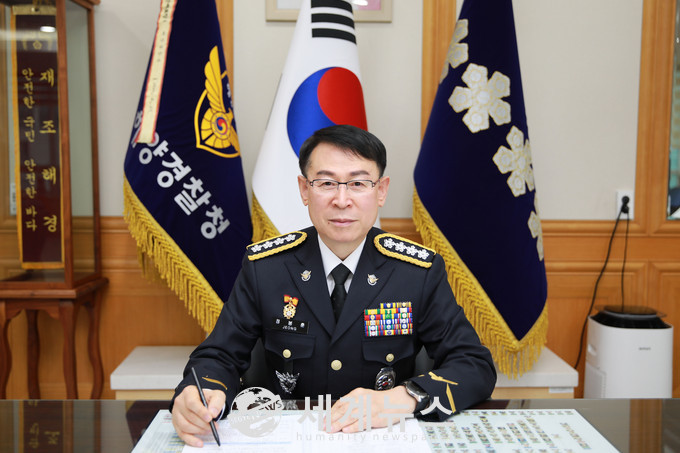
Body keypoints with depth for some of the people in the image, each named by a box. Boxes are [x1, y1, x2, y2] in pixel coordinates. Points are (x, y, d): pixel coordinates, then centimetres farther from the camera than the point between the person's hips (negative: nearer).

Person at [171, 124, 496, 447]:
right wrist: (202, 395, -26)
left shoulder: (422, 272, -7)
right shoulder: (263, 266, -5)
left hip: (384, 437, -1)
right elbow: (219, 356, -2)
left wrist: (403, 398, -26)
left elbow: (478, 367, -7)